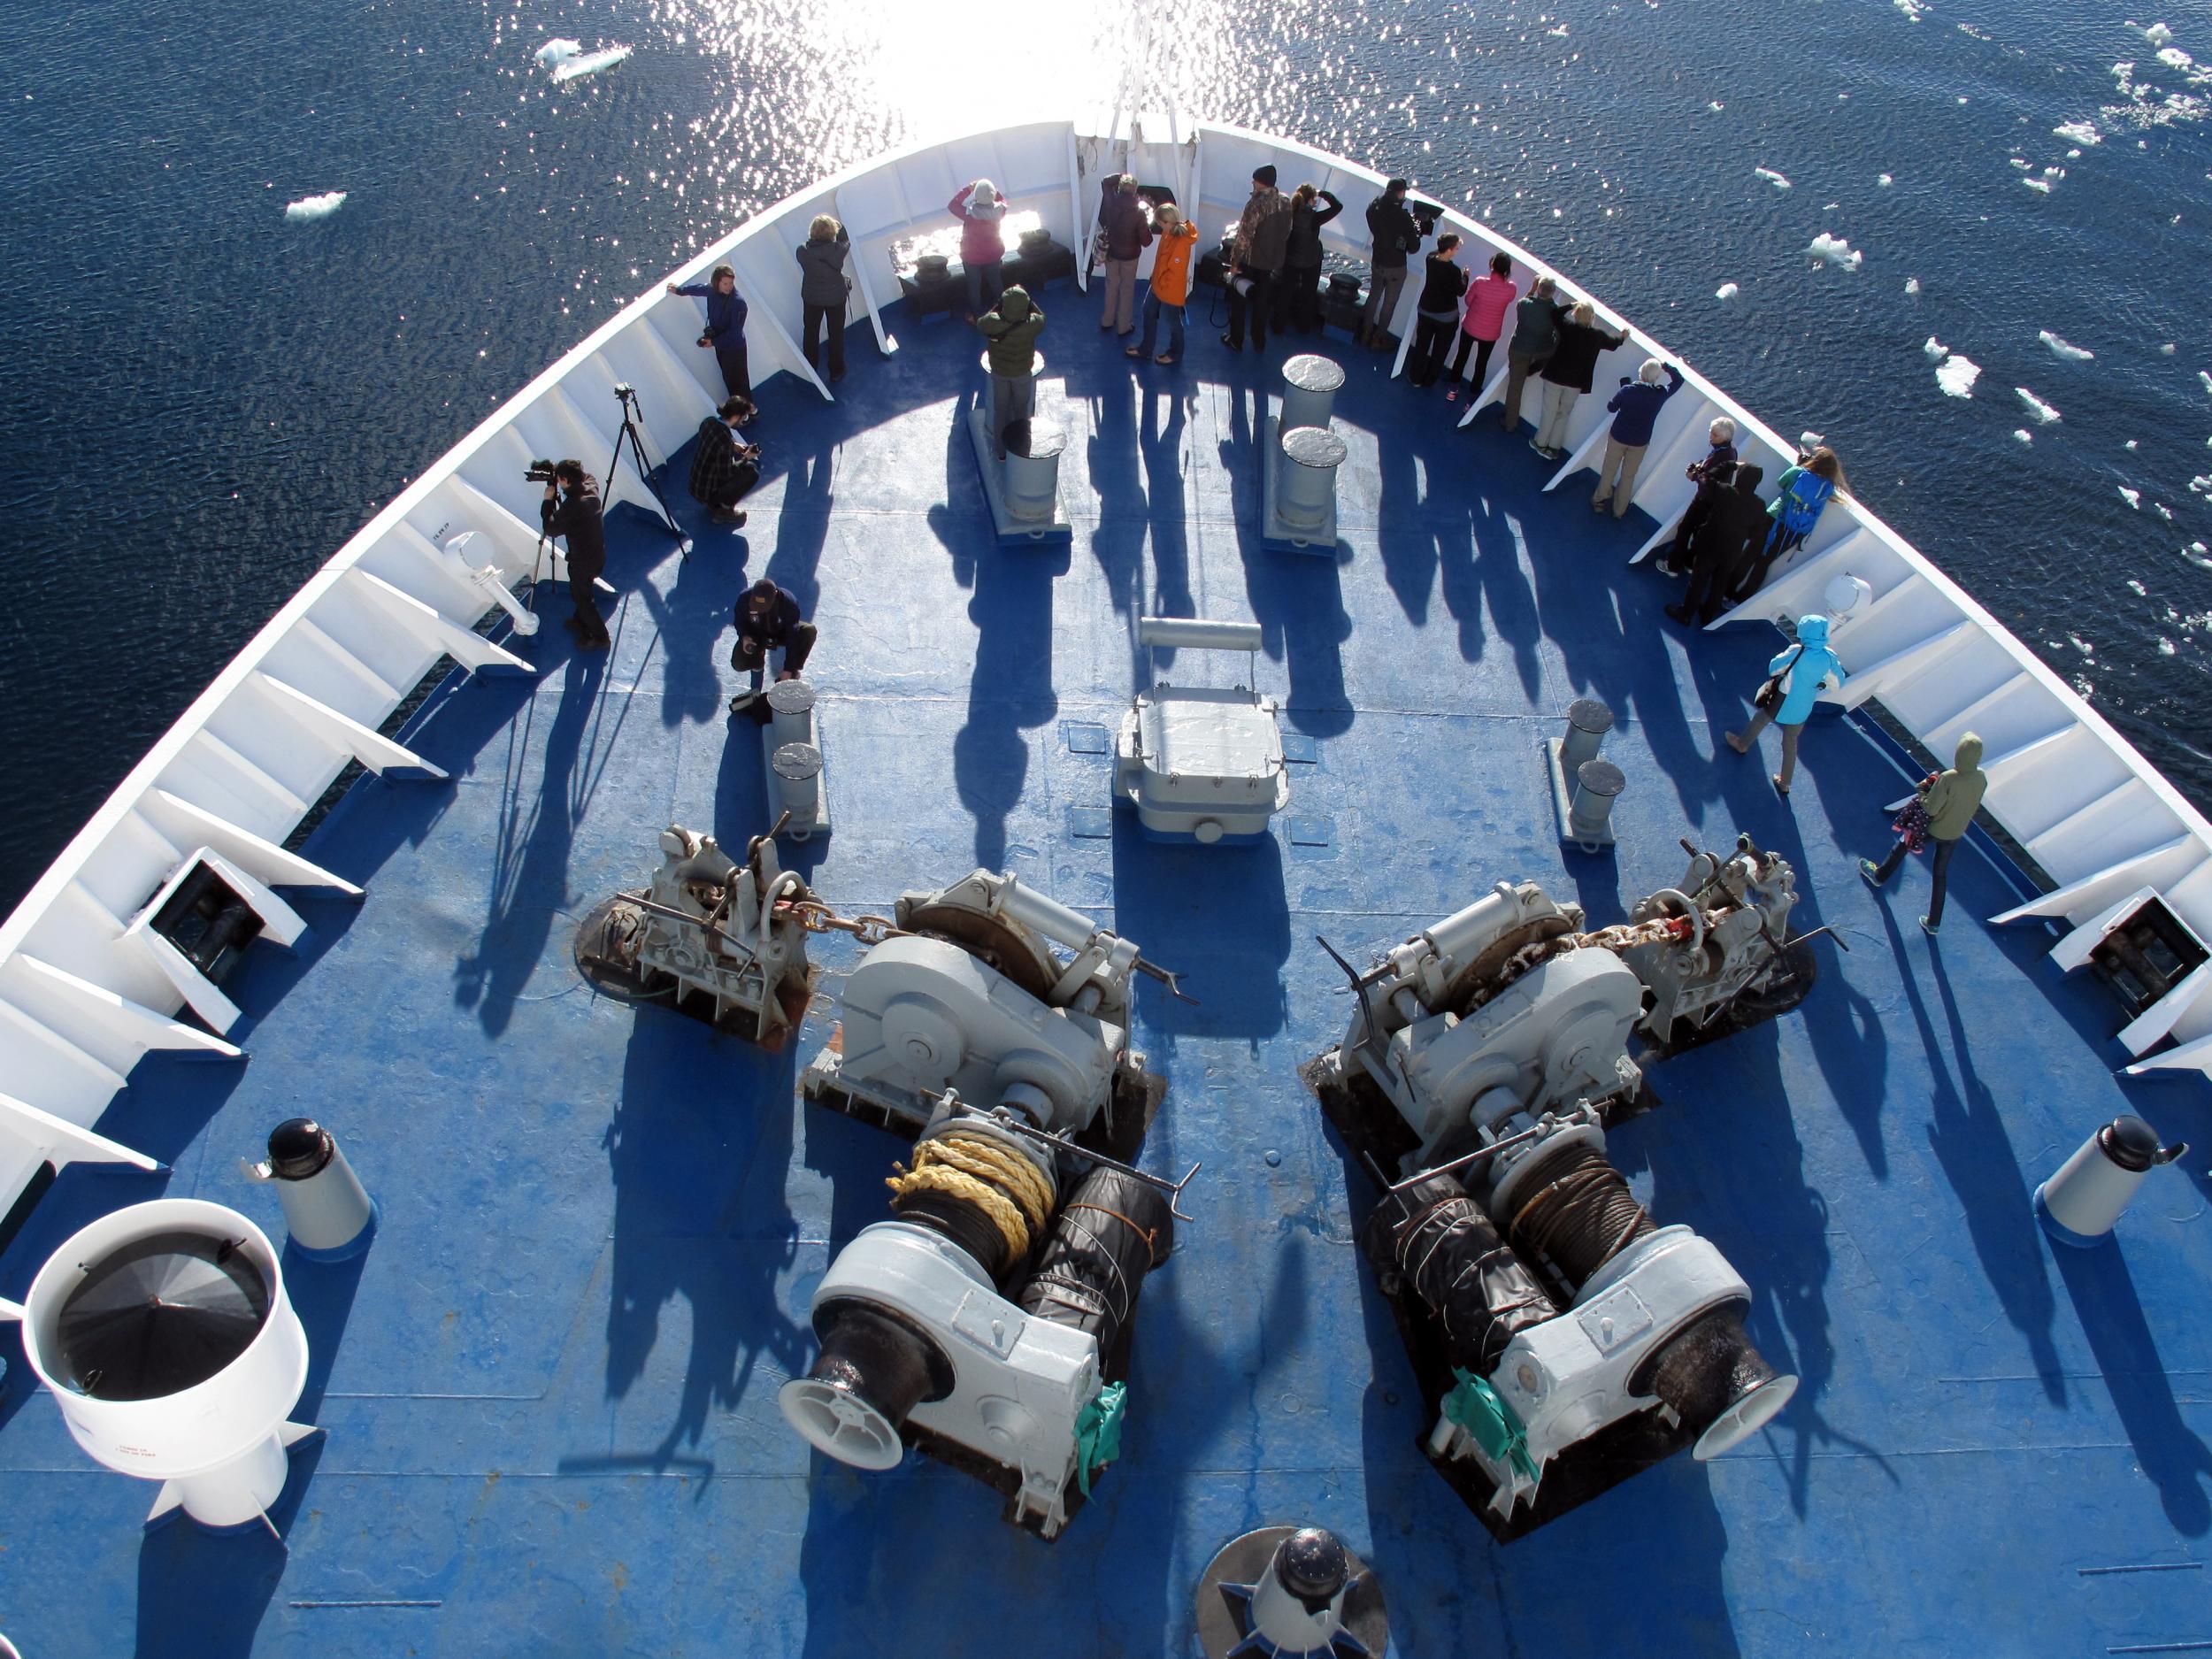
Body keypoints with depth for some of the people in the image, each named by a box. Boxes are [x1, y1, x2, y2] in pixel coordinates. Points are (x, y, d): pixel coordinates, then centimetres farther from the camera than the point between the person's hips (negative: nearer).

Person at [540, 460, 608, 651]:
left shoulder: (572, 505, -32)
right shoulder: (591, 487, -9)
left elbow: (550, 529, -24)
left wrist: (548, 500, -16)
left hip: (582, 560, -8)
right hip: (598, 555, 8)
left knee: (582, 597, 11)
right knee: (581, 592, 29)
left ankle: (600, 637, 19)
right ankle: (580, 621, 49)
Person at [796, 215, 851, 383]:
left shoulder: (802, 250, -19)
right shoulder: (836, 249, -24)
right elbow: (846, 243, -1)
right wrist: (839, 226, 10)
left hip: (811, 298, 2)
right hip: (835, 298, -2)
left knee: (811, 332, 20)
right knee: (836, 334, 16)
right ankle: (836, 371, 26)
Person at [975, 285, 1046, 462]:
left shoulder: (993, 322, -30)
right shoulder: (1031, 325, -32)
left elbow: (980, 325, -6)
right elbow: (1041, 318, -7)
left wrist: (998, 306, -8)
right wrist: (1026, 300, -9)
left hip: (999, 372, 1)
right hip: (1022, 374, -1)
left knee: (1000, 410, 22)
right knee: (1021, 410, 23)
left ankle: (1000, 450, 36)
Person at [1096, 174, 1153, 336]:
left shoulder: (1111, 202, -16)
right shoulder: (1138, 211, -24)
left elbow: (1107, 181, 7)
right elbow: (1146, 241, -18)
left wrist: (1122, 176, 0)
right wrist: (1147, 225, -2)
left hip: (1111, 252, 3)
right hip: (1129, 255, -3)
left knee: (1111, 286, 21)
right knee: (1127, 289, 12)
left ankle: (1107, 321, 32)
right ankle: (1124, 326, 20)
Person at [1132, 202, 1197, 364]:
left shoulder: (1181, 243, -33)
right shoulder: (1170, 231, -6)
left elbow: (1175, 271, -28)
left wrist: (1161, 284, -15)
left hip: (1171, 290, -9)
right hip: (1158, 284, 9)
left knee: (1173, 323, 13)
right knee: (1149, 314, 22)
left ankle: (1175, 354, 35)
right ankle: (1145, 349, 40)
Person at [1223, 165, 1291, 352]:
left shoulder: (1256, 203, -22)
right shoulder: (1286, 202, -1)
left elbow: (1244, 237, -23)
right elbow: (1286, 232, 10)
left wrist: (1234, 262, -16)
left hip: (1251, 260, -6)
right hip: (1273, 261, 6)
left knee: (1239, 299, 12)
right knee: (1261, 302, 19)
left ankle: (1236, 341, 18)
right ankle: (1259, 342, 26)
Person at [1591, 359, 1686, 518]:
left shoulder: (1627, 390, -22)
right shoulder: (1661, 394, -17)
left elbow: (1611, 407, -5)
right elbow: (1678, 380, 2)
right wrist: (1666, 365, 2)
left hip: (1618, 437, -1)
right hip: (1640, 443, 1)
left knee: (1609, 470, 19)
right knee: (1628, 476, 18)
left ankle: (1598, 501, 36)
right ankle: (1619, 511, 31)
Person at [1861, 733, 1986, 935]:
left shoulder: (1947, 778, -32)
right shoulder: (1981, 778, -14)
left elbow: (1930, 808, -25)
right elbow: (1975, 806, 2)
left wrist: (1922, 791, -10)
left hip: (1934, 829, -5)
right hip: (1956, 833, 5)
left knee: (1903, 846, 26)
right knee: (1940, 874, 17)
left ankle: (1879, 875, 51)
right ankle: (1934, 922, 26)